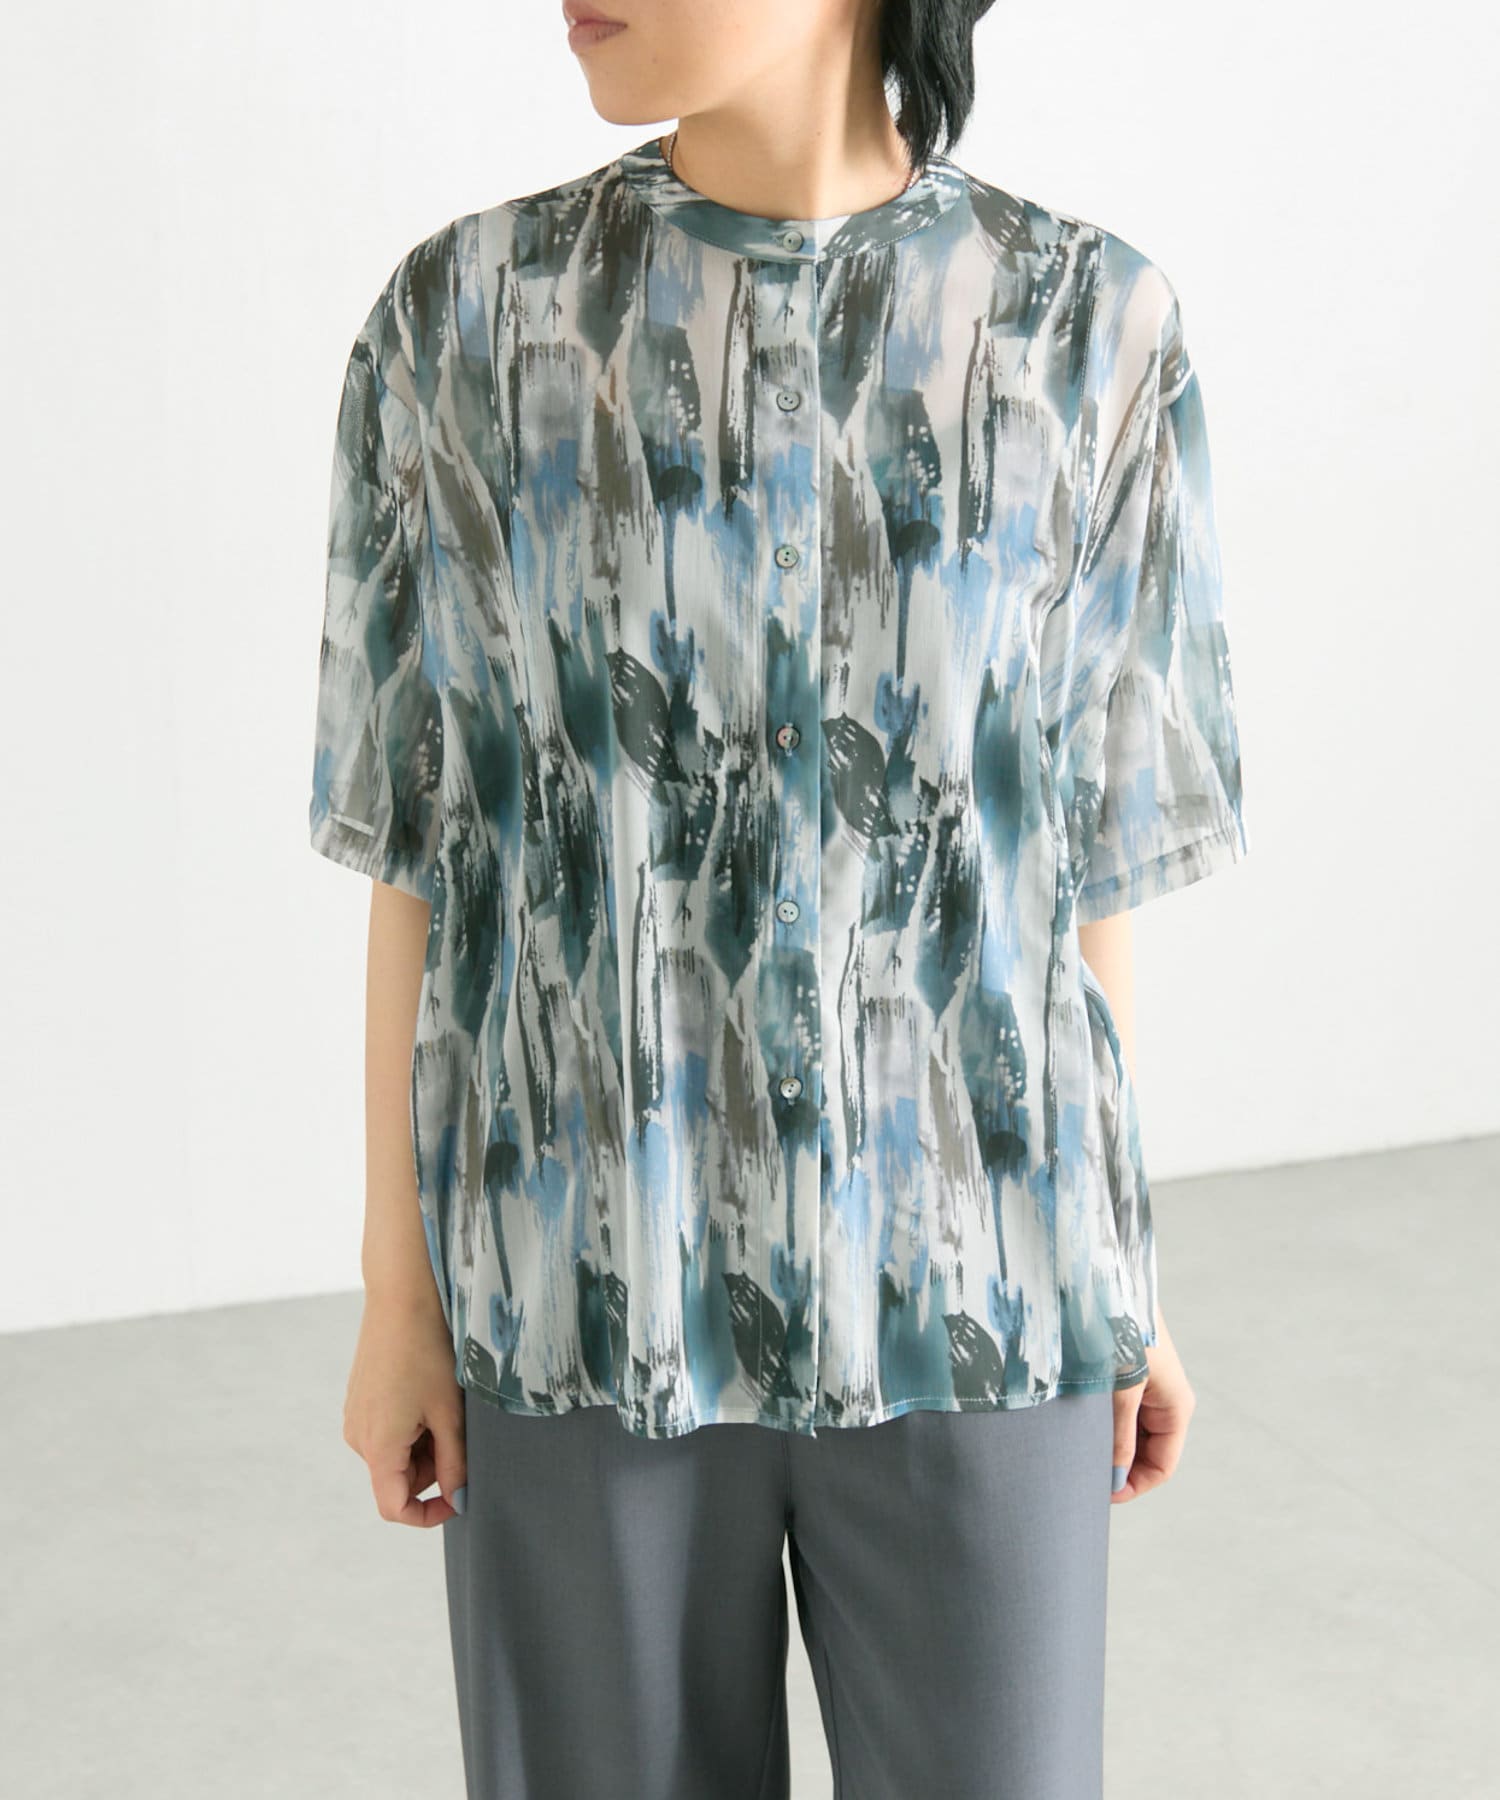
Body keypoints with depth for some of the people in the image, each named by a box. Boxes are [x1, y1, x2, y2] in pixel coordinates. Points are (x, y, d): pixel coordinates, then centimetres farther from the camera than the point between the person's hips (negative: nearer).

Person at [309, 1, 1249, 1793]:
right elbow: (427, 837, 0)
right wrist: (398, 1288, 1)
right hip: (592, 1283, 0)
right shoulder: (463, 318, -4)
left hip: (957, 1285, 1)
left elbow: (1085, 840, 3)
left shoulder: (1085, 327, -3)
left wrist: (1123, 1281, 7)